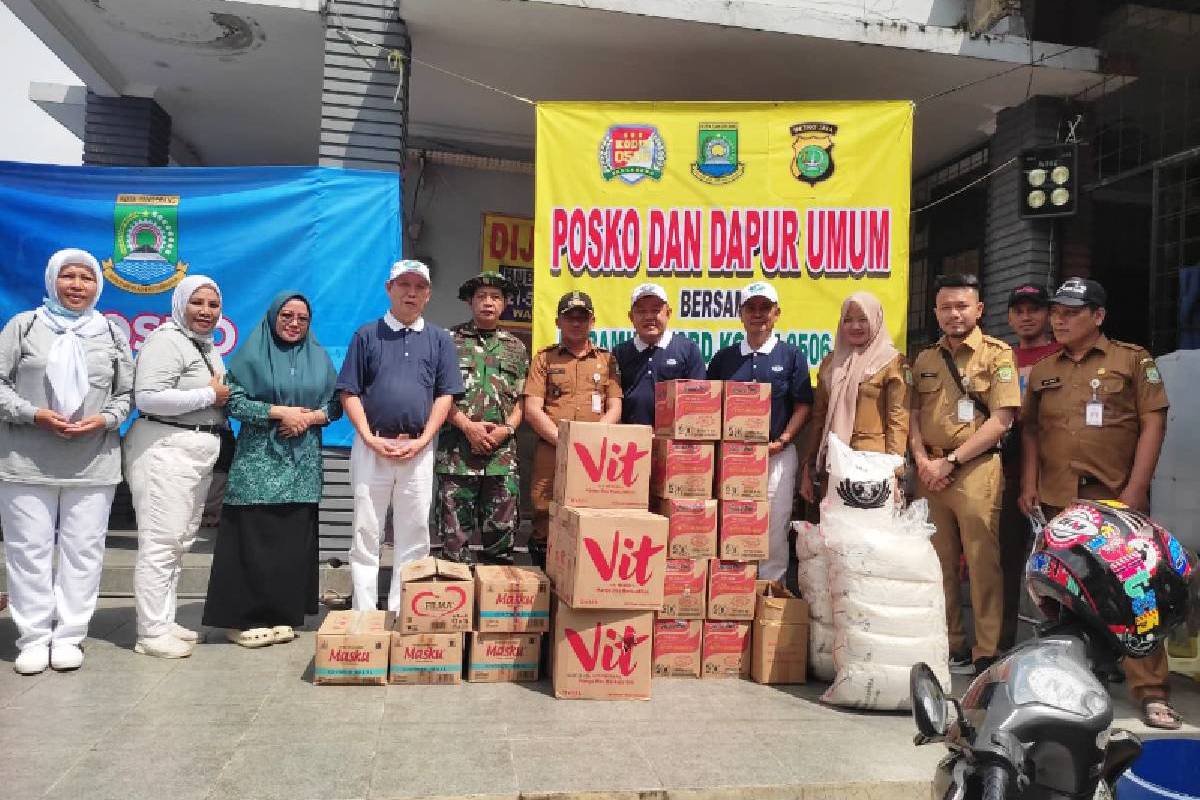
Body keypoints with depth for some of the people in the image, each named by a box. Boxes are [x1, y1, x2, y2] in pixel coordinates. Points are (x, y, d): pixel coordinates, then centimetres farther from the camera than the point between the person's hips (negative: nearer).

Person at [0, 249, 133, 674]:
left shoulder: (113, 335, 11)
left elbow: (126, 394, 12)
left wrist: (103, 420, -7)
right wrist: (35, 415, -12)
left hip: (93, 462, 1)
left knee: (83, 550, 3)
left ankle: (69, 636, 13)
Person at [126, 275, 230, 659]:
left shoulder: (209, 349, 18)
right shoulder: (166, 341, -10)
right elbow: (148, 397, -22)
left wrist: (222, 396, 7)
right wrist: (209, 396, -16)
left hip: (198, 452, 10)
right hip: (166, 449, -9)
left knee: (179, 542, 14)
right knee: (160, 542, -7)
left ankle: (165, 621, 24)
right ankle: (152, 633, 1)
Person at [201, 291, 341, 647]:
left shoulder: (319, 358, 12)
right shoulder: (252, 354, 2)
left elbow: (336, 405, 11)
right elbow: (233, 401, -5)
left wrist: (310, 417, -8)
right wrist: (278, 411, -14)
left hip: (302, 463, 4)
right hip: (259, 460, -3)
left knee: (294, 541, 4)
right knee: (254, 540, -4)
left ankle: (284, 617, 13)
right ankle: (245, 619, 5)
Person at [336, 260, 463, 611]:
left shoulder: (439, 339, 9)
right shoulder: (367, 335, 6)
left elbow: (445, 395, 5)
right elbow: (350, 392, 4)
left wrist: (422, 440, -6)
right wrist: (371, 438, -7)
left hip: (418, 449, 1)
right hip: (371, 446, -1)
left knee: (413, 535, 4)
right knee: (366, 532, 3)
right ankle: (364, 613, 11)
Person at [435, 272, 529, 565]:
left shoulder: (516, 348, 14)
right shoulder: (450, 340, 4)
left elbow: (521, 400, 12)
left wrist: (506, 429, -6)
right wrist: (468, 426, -11)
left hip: (502, 453, 3)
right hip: (456, 451, -2)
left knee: (502, 535, 7)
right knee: (455, 537, 2)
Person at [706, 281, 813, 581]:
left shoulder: (791, 356, 4)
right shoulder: (724, 357, 11)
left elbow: (803, 405, 0)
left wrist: (782, 441, -11)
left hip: (776, 455, -2)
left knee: (774, 530, 1)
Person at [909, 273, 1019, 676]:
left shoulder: (996, 354, 0)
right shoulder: (924, 360, 16)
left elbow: (1001, 419, -8)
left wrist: (950, 461, -12)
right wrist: (922, 459, -3)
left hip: (976, 472, -5)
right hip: (931, 473, 5)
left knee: (983, 564, -4)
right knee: (939, 564, 9)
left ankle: (988, 654, 5)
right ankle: (951, 647, 19)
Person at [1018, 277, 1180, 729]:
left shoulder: (1132, 361, 4)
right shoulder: (1042, 372, 15)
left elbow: (1153, 423, -2)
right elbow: (1030, 430, 16)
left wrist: (1136, 489, -10)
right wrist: (1028, 484, 5)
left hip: (1117, 496, -3)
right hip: (1056, 499, 4)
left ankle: (1151, 692, 4)